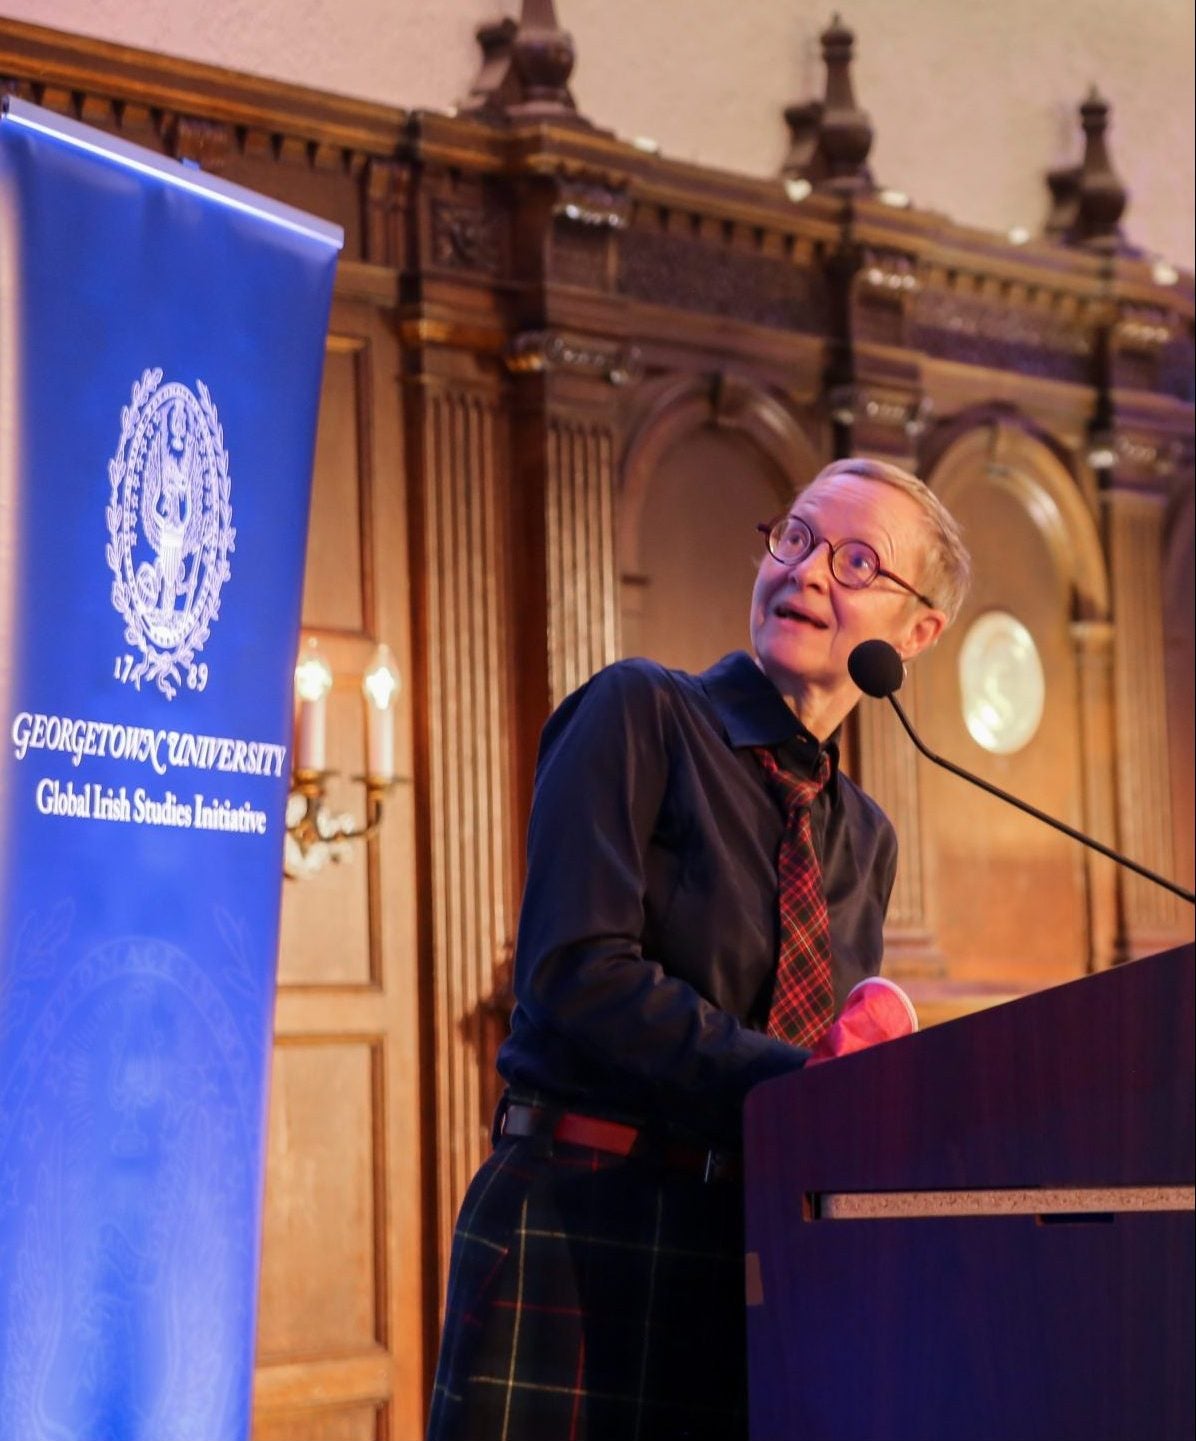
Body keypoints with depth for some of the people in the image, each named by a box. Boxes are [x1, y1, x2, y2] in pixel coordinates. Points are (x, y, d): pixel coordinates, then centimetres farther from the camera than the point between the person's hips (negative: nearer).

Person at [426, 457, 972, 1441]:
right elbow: (575, 972, -14)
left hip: (763, 1244, 6)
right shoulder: (640, 715, -1)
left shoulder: (867, 839, 17)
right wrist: (796, 1078, -19)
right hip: (581, 1222, -5)